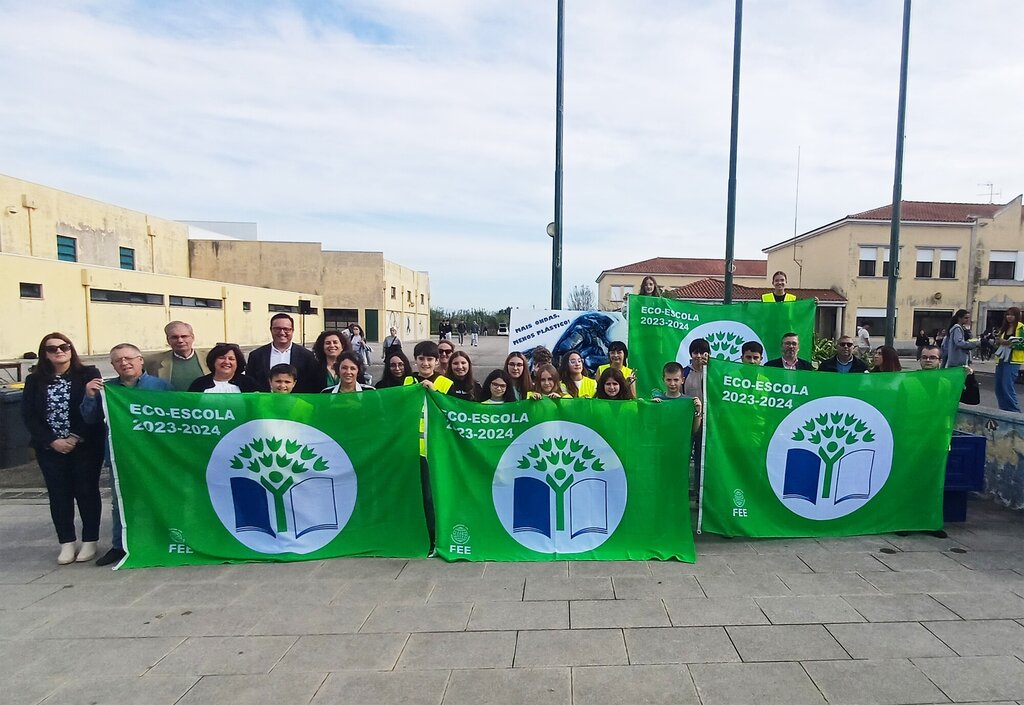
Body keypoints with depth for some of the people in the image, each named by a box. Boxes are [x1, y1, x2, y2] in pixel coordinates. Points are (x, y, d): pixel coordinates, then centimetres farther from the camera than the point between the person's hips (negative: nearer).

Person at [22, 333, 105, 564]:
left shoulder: (88, 374, -4)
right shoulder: (35, 380, 6)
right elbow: (28, 415, 1)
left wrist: (77, 437, -15)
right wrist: (53, 441, -10)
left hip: (86, 445, -3)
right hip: (50, 448, 3)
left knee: (87, 491, 4)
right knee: (58, 494, 7)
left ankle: (90, 541, 15)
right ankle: (66, 543, 18)